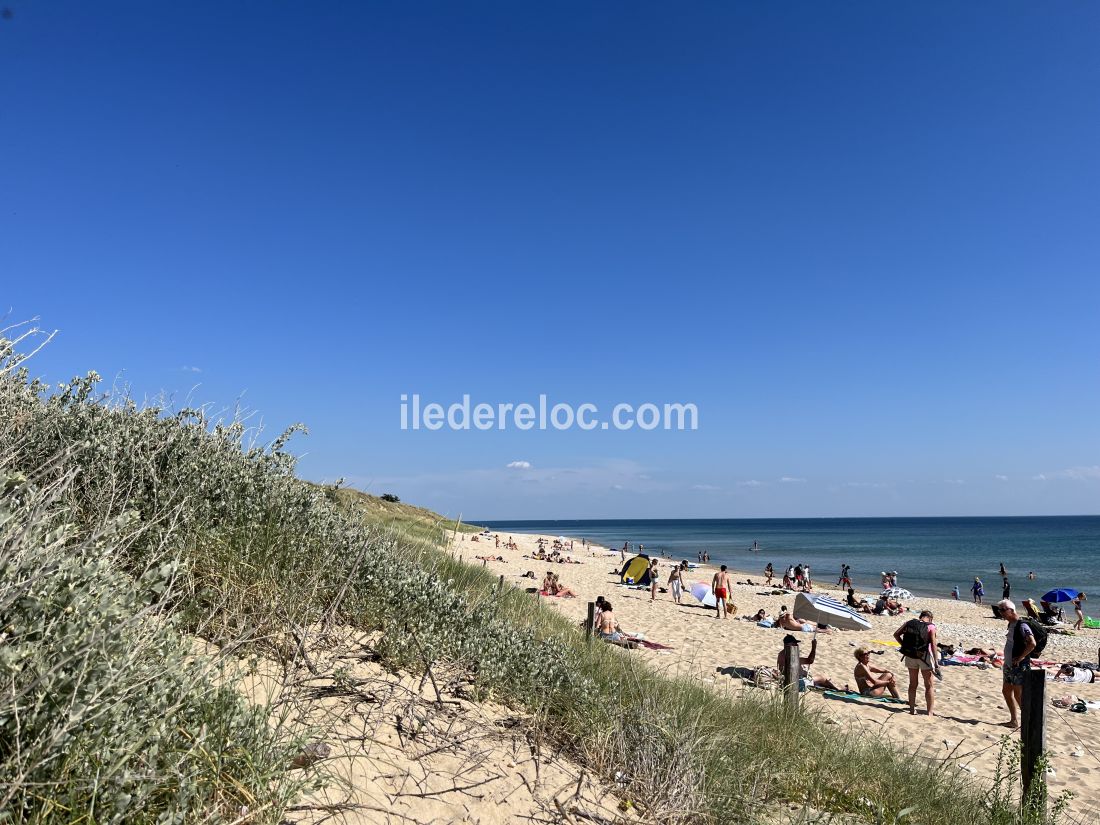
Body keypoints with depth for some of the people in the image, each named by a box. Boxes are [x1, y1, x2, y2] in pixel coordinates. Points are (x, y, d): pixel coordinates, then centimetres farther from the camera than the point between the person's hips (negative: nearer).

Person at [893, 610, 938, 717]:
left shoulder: (909, 623, 3)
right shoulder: (931, 627, -7)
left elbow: (896, 634, -1)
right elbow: (933, 645, -14)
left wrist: (904, 645, 5)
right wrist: (935, 662, -12)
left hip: (910, 656, 3)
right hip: (924, 656, -3)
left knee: (913, 684, 16)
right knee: (929, 685, 10)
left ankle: (912, 709, 21)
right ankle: (930, 712, 10)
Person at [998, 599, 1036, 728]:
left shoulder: (1021, 625, -19)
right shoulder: (1011, 624, 11)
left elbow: (1032, 644, -30)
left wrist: (1020, 658, -23)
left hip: (1019, 666, -10)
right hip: (1009, 665, 10)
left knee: (1018, 695, -3)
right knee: (1006, 691, 15)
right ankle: (1014, 720, 24)